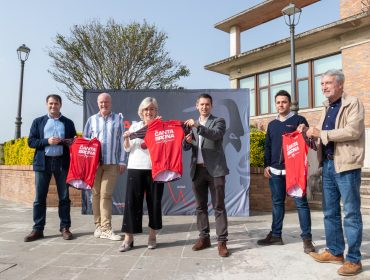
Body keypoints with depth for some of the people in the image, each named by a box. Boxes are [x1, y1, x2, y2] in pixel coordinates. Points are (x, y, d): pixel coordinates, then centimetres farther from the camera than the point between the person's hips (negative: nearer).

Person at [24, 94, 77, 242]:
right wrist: (47, 141, -11)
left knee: (64, 197, 3)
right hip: (42, 162, 0)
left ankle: (65, 228, 10)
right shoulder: (38, 122, 10)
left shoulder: (68, 123, 10)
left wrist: (67, 142, -12)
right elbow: (31, 142, 4)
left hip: (62, 162, 0)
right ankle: (38, 229, 11)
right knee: (39, 197, 2)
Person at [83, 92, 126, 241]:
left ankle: (105, 228, -1)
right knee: (96, 194, 6)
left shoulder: (118, 118, 7)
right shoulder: (92, 119, 11)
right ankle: (98, 225, 17)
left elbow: (122, 141, 4)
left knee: (106, 194, -4)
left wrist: (122, 161, -1)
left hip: (112, 162, -2)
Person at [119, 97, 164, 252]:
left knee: (154, 202, 5)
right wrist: (126, 139, -9)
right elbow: (127, 149, 11)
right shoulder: (135, 126, 12)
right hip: (135, 168, 1)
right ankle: (128, 238, 9)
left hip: (155, 168, -1)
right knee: (132, 201, 0)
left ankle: (152, 236, 20)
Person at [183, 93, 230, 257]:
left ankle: (222, 241, 4)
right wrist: (187, 141, -11)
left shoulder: (218, 121, 3)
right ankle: (204, 237, 22)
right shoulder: (192, 124, 16)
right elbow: (186, 147, 11)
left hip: (215, 169, -4)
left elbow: (216, 135, -19)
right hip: (198, 170, 4)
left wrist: (198, 126, -27)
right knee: (200, 206, 10)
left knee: (219, 206, -2)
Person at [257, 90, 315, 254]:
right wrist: (267, 165, 10)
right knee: (277, 203, 11)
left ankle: (306, 238, 7)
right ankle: (276, 235, 21)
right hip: (275, 170, 5)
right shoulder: (272, 124, 16)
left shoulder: (299, 120, 1)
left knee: (301, 203, -1)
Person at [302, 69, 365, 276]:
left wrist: (321, 133, -16)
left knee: (351, 212, 0)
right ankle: (335, 252, 26)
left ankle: (354, 259, 10)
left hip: (346, 165, -8)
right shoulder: (327, 108, 18)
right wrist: (312, 134, 3)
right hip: (328, 164, 8)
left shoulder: (353, 103, -5)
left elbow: (353, 131, -19)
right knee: (330, 211, 13)